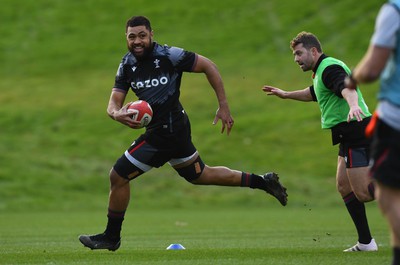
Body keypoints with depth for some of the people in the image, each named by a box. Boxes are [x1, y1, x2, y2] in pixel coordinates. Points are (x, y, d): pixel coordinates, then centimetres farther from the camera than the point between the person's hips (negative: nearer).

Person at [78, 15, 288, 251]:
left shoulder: (168, 55, -16)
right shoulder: (127, 64, 5)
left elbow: (208, 66, -9)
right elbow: (114, 102, 2)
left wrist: (224, 106, -10)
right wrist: (117, 114, -23)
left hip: (167, 132, -9)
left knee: (118, 176, -4)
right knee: (199, 175, 25)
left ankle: (111, 237, 13)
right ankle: (263, 182, 34)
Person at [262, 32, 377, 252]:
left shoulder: (330, 68, -12)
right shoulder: (323, 71, 22)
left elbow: (347, 87, -34)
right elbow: (313, 93, 44)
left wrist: (353, 105, -54)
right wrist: (286, 95, 54)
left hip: (356, 133, -11)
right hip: (350, 137, 11)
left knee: (363, 192, -15)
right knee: (344, 186, 12)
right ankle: (365, 242, 13)